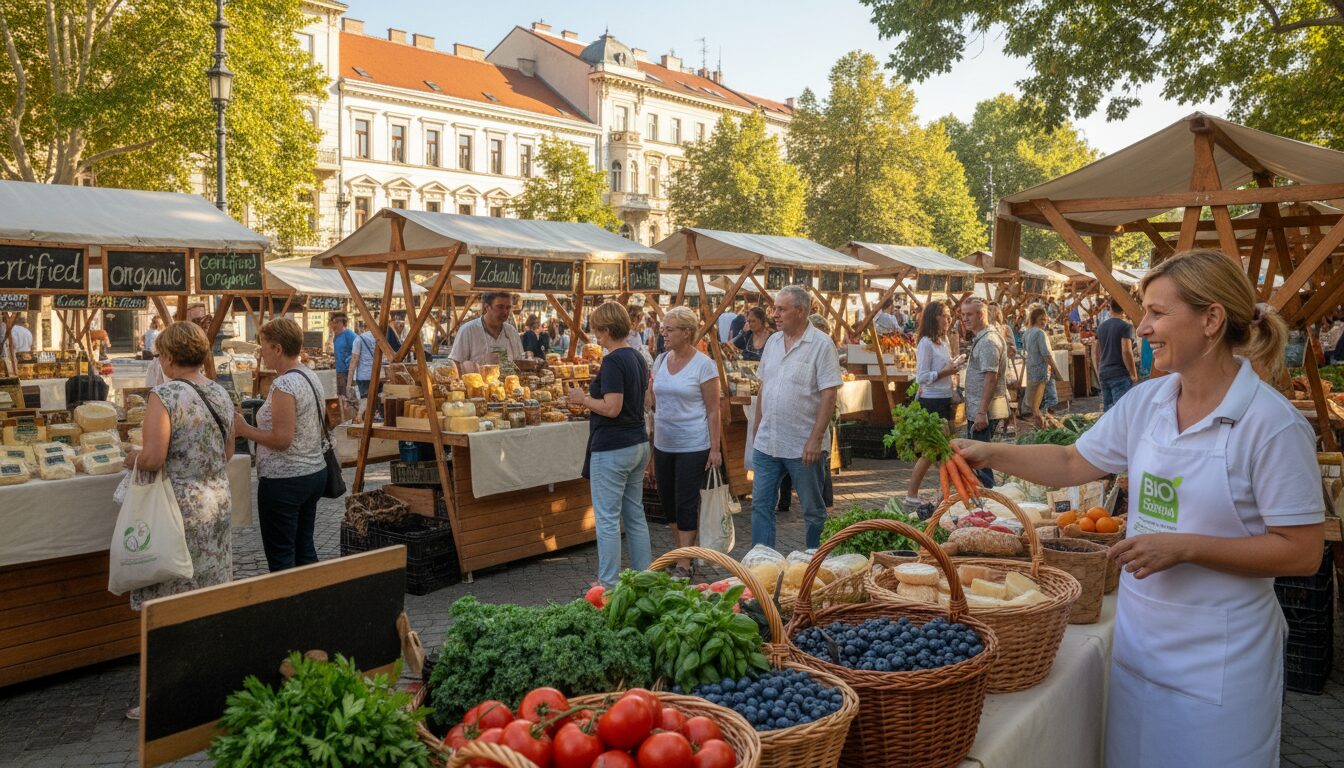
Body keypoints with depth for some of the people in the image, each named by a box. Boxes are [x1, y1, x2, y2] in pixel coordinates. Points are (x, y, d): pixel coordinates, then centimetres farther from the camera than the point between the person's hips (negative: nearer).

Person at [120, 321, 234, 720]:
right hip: (218, 503, 7)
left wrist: (132, 458, 0)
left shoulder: (163, 396, -14)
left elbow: (153, 458, -20)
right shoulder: (220, 394, 7)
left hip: (179, 507, -7)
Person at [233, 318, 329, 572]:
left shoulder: (283, 385, -19)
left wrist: (244, 429, -11)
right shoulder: (312, 377, 9)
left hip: (284, 480, -9)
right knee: (304, 547, 16)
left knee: (280, 556, 1)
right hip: (315, 473, 9)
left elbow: (281, 439, -22)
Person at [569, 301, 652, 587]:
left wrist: (583, 399, -9)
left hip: (612, 449, -9)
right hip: (639, 445, 9)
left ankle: (609, 585, 6)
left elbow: (612, 408, -23)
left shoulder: (613, 361, -18)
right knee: (635, 516, 15)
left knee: (608, 519, 0)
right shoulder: (638, 357, 10)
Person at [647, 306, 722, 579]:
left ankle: (684, 565, 7)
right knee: (668, 500, 13)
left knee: (686, 503, -2)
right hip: (663, 444, 6)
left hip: (692, 445, -6)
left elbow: (713, 411, -9)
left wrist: (715, 448, -13)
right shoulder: (661, 360, 7)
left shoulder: (703, 365, -10)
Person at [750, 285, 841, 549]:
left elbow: (829, 394, -15)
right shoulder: (773, 342, 9)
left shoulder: (821, 344, -11)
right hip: (766, 443, 6)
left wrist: (816, 439, -19)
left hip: (803, 446, -6)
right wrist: (757, 427, 14)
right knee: (761, 505, 8)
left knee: (813, 510, 9)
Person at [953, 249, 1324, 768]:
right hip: (1139, 642, 6)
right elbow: (1072, 464, 10)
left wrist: (1184, 547, -22)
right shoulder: (1144, 403, 1)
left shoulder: (1272, 423, -17)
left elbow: (1302, 553, -16)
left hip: (1219, 661, -5)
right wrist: (989, 453, 0)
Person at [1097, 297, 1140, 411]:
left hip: (1104, 374, 7)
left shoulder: (1102, 327, 12)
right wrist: (1133, 374, -10)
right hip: (1120, 375, -7)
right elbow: (1126, 351, -16)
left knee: (1107, 407, 10)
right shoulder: (1125, 326, -8)